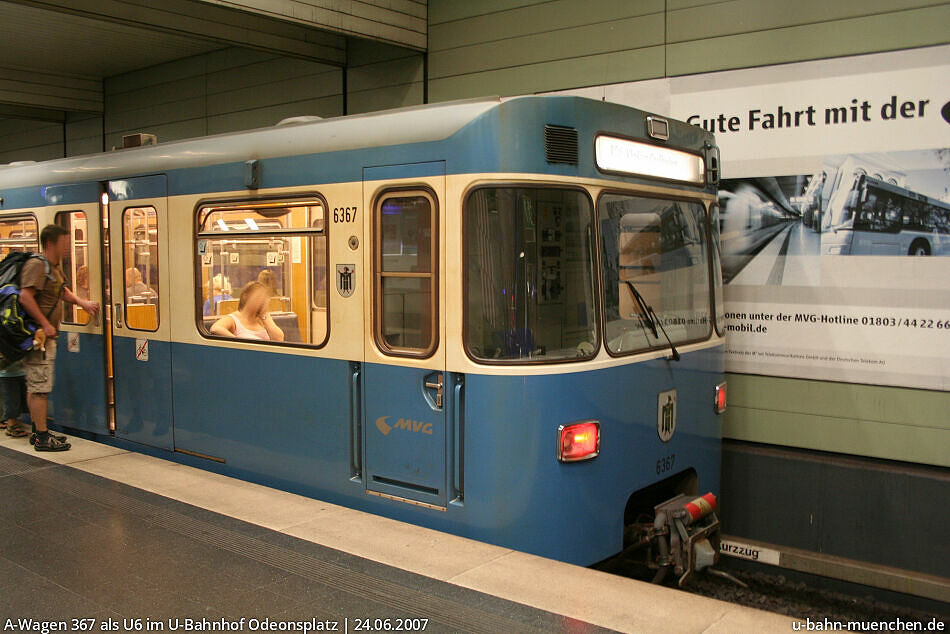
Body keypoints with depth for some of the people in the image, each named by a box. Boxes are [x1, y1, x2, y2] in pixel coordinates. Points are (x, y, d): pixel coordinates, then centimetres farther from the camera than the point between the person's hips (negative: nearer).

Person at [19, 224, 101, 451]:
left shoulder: (55, 266, 16)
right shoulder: (37, 265, -16)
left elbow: (62, 291, 32)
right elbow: (25, 298, -25)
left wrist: (81, 302, 17)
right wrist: (45, 324, -24)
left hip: (46, 335, 11)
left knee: (35, 386, 15)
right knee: (40, 386, -7)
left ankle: (39, 432, 23)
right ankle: (42, 437, -3)